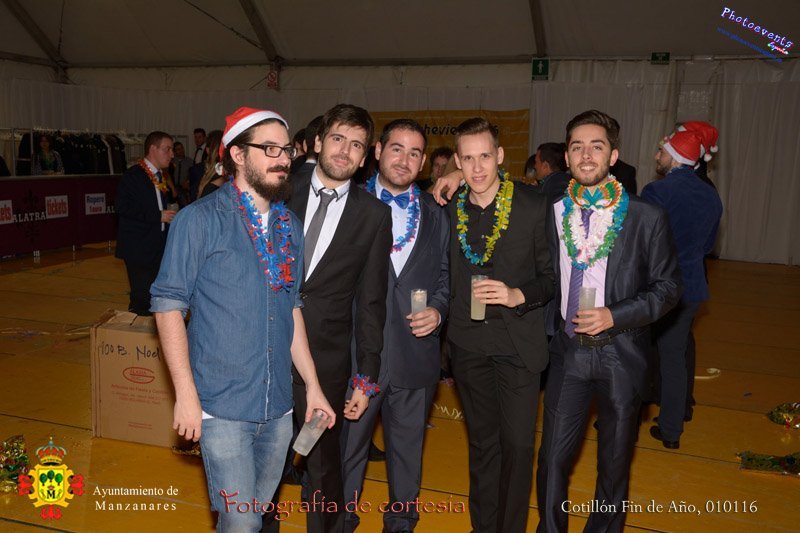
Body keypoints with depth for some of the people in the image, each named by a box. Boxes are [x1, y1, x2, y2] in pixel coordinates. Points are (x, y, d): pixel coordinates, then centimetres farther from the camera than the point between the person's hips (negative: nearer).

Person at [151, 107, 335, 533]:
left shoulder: (291, 227, 7)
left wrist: (312, 384, 11)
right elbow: (168, 304, -9)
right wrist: (186, 393, -14)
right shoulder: (201, 220, -9)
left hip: (278, 406, 5)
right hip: (222, 406, -5)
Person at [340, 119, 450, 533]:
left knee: (408, 448, 18)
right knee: (347, 446, 13)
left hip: (415, 354, 3)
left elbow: (444, 275, 14)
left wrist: (438, 309, -6)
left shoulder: (436, 215, 8)